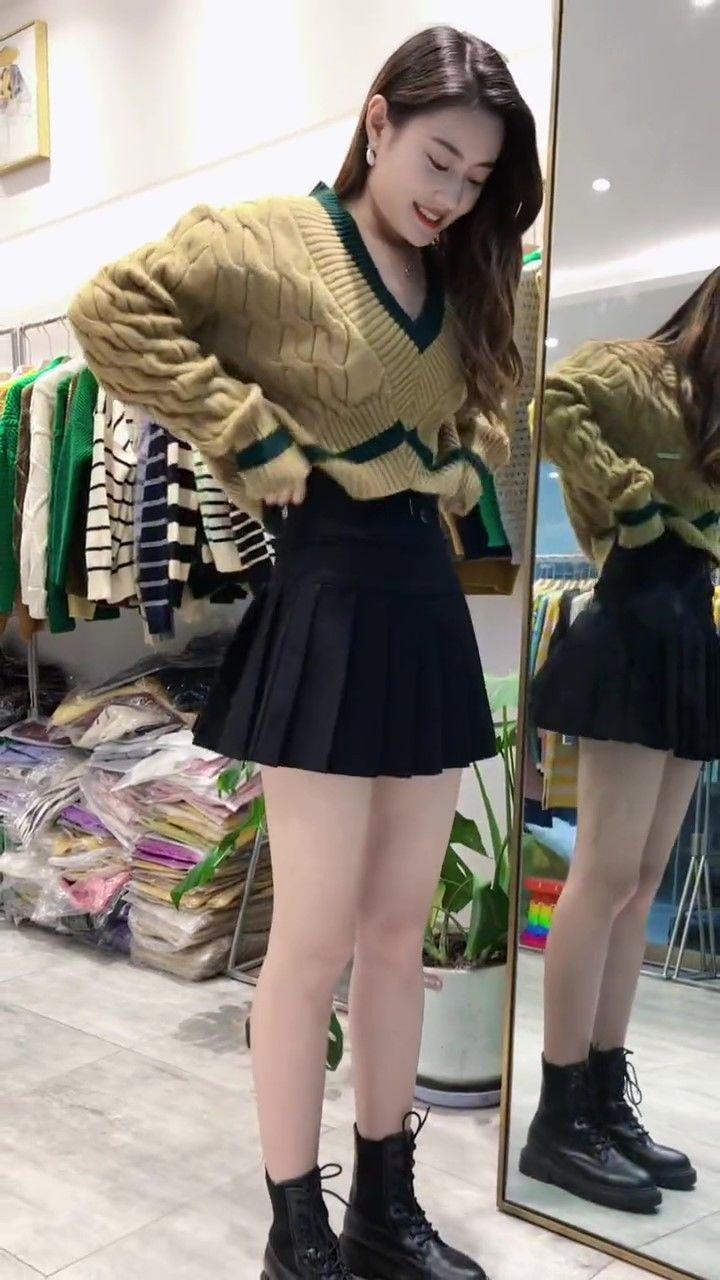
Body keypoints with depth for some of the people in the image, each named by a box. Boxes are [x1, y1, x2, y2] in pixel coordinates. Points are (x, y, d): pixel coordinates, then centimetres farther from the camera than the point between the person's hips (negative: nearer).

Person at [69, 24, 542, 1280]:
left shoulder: (463, 285, 16)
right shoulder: (268, 240, -4)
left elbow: (486, 418, 27)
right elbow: (111, 309, -14)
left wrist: (456, 467, 4)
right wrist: (255, 439, -16)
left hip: (427, 605, 7)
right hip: (327, 602, -7)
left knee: (399, 929, 12)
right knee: (316, 937, -1)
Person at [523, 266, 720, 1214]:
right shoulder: (640, 369, -2)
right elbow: (558, 400, -24)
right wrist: (629, 500, -18)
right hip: (640, 634, -9)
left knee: (642, 882, 9)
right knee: (608, 872, -8)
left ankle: (608, 1100, 18)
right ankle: (560, 1120, 1)